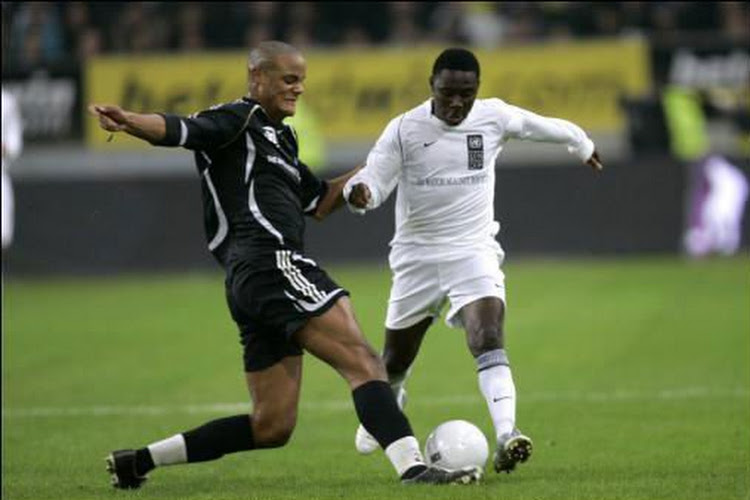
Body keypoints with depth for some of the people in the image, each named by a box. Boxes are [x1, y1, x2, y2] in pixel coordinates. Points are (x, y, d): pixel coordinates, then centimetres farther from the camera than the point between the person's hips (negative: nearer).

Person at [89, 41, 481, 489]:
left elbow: (318, 203, 34)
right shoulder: (238, 120, 0)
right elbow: (177, 130, -18)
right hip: (273, 264, -10)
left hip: (251, 283, 10)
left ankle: (140, 461, 12)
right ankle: (413, 467, -27)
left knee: (272, 426, 9)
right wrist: (129, 122, -39)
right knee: (364, 363, -16)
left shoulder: (280, 137, 27)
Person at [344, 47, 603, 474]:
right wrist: (359, 192, -38)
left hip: (474, 251, 0)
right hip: (417, 256, 0)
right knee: (396, 360, 14)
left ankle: (506, 436, -39)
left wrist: (583, 146, 33)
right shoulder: (405, 129, -9)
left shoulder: (493, 116, -4)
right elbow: (375, 179, -13)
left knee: (489, 339, -25)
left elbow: (545, 127, 15)